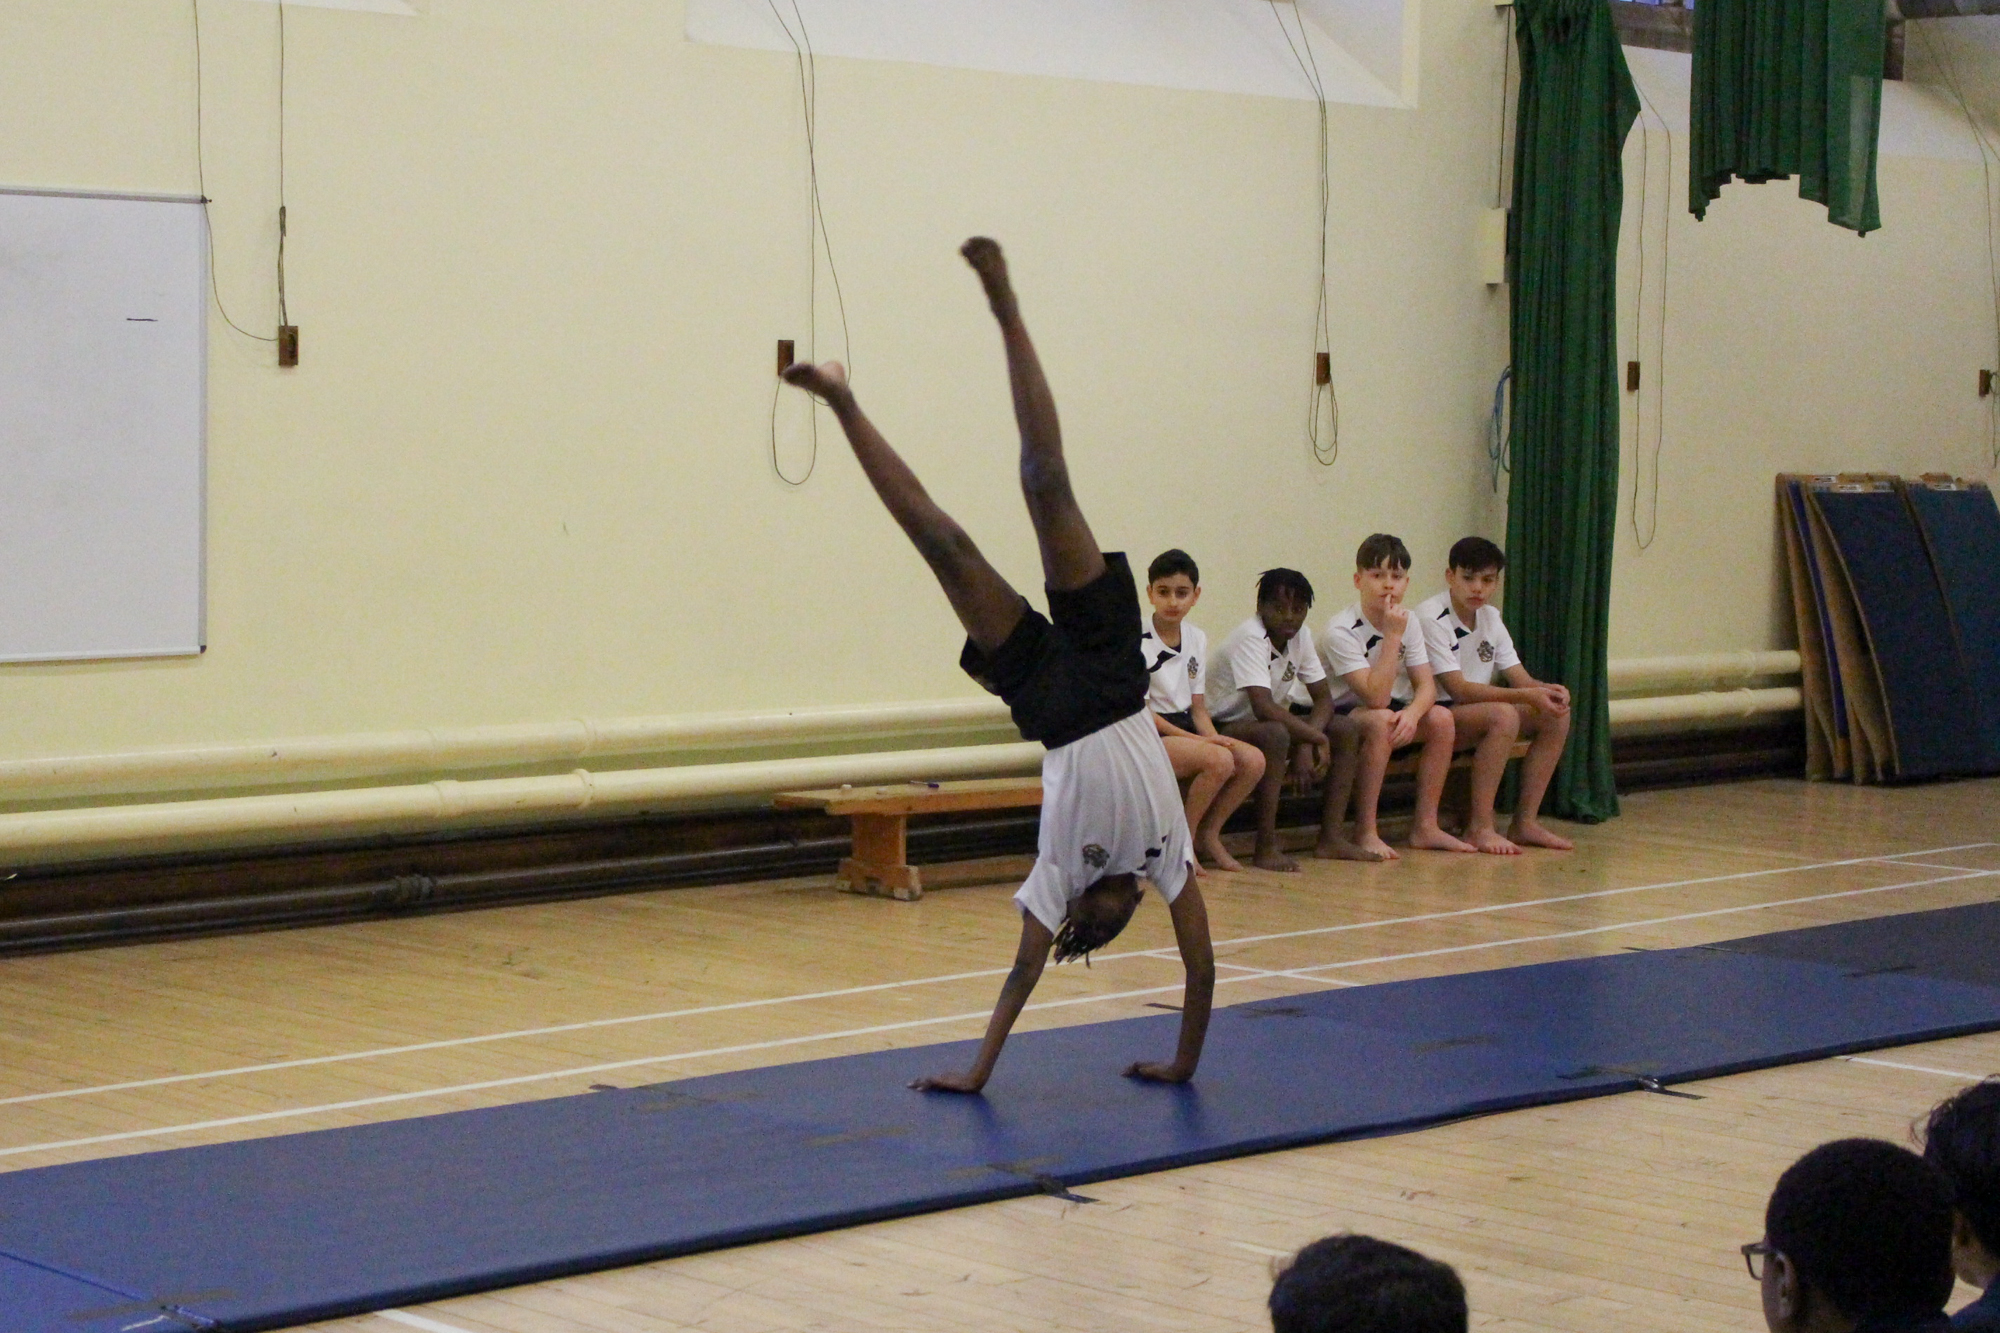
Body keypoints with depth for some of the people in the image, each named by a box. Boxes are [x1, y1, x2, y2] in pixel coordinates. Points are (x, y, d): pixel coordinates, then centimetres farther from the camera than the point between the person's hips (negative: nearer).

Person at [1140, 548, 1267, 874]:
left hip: (1185, 728, 7)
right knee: (1219, 760, -30)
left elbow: (1198, 708, 12)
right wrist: (1195, 739, -19)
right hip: (1149, 736, -7)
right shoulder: (1138, 642, -11)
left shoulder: (1197, 640, 10)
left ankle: (1208, 835, 1)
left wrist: (1214, 737, -8)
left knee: (1253, 760, -16)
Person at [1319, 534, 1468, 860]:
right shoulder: (1341, 631, -23)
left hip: (1382, 712, 7)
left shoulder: (1408, 623, -1)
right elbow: (1376, 698, -31)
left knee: (1440, 718, -13)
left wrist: (1413, 712, -29)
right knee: (1381, 720, -35)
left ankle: (1425, 826, -6)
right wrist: (1392, 637, -31)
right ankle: (1365, 833, -29)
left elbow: (1426, 686, -6)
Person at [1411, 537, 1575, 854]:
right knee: (1503, 715, -33)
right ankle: (1480, 827, -28)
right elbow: (1457, 688, -23)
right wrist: (1527, 696, -29)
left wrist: (1547, 690, -19)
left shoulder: (1491, 617, 9)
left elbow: (1521, 679, 6)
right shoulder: (1430, 617, -16)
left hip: (1476, 712, 9)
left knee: (1556, 715, -6)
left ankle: (1525, 821, -4)